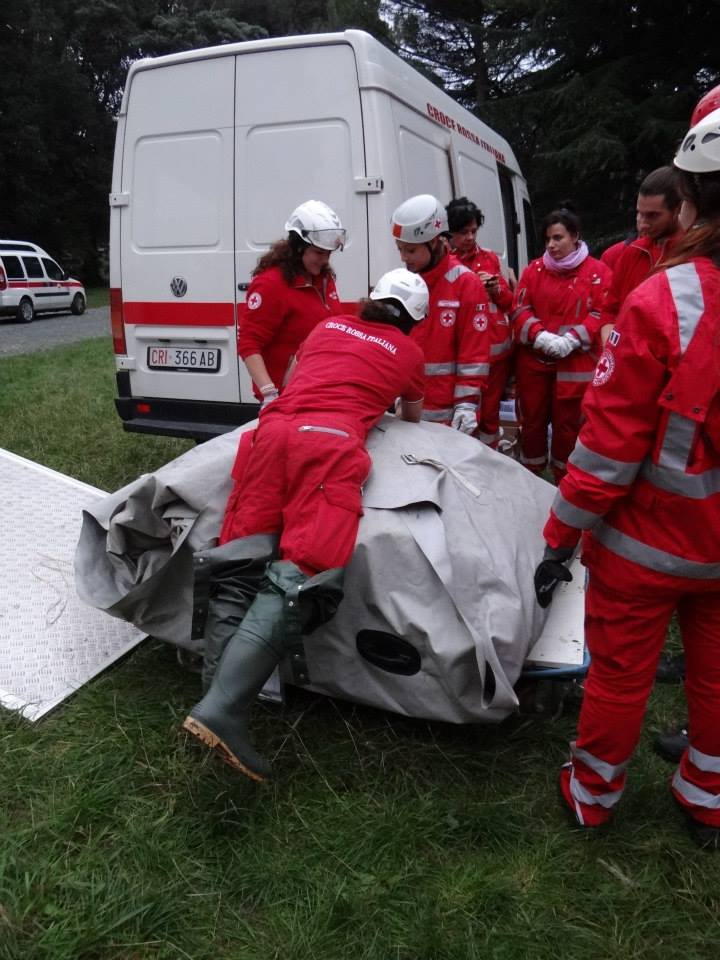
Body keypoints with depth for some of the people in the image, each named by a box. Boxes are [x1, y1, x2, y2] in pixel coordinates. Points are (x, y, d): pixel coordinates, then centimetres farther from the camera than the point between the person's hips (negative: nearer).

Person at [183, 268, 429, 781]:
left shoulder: (328, 325, 32)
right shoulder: (409, 352, 24)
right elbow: (413, 419, 42)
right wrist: (387, 403, 64)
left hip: (275, 427, 5)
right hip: (331, 441, -4)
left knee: (243, 565, 1)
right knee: (300, 575, -15)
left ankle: (220, 694, -11)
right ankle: (223, 709, -29)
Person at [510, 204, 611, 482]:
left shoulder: (598, 271, -1)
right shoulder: (534, 269, 7)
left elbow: (603, 314, -5)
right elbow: (520, 309, 1)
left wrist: (571, 339, -18)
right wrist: (540, 336, -16)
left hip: (576, 362, -2)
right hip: (533, 360, 3)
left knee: (568, 423, 6)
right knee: (531, 419, 11)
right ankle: (530, 477, 29)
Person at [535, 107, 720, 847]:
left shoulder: (660, 303, -22)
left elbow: (610, 446, -21)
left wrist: (561, 537, -12)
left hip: (645, 541, -5)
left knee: (619, 672, 13)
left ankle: (591, 794, 35)